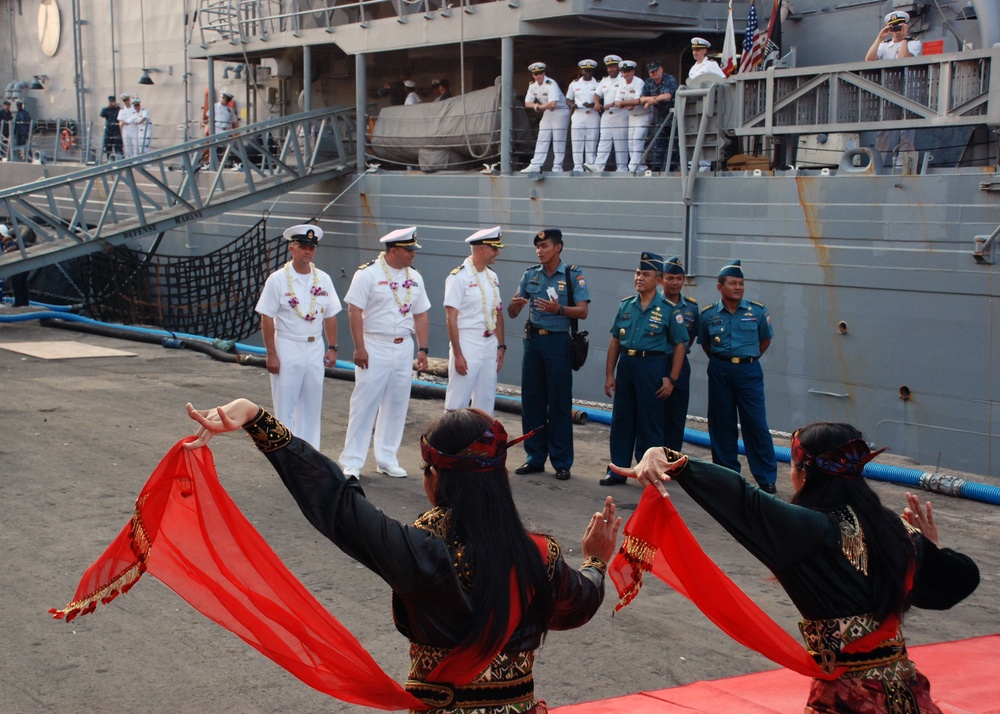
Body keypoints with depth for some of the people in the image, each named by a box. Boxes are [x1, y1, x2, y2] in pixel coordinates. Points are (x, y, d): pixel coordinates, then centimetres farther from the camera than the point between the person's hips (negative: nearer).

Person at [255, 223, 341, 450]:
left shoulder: (323, 279, 7)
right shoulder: (277, 280, -6)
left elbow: (330, 316, 11)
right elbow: (266, 319, -7)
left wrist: (332, 347, 5)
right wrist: (271, 354, -11)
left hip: (315, 348, 4)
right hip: (287, 348, -4)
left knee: (312, 405, 9)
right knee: (285, 406, -1)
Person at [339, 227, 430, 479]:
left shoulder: (414, 278, 10)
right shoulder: (368, 274, -8)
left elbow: (420, 315, 14)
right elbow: (354, 311, -11)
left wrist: (422, 349, 8)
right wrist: (359, 347, -15)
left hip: (404, 348, 6)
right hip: (374, 348, -6)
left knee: (397, 405, 9)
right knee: (364, 404, -5)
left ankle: (386, 459, 20)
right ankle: (351, 462, 0)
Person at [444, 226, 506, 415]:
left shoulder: (492, 277, 11)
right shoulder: (459, 277, -11)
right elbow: (451, 318, -14)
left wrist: (501, 346, 10)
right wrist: (457, 354, -17)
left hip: (490, 345, 7)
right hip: (467, 346, -7)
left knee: (486, 400, 11)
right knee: (458, 401, -5)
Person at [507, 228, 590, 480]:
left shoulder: (573, 275, -1)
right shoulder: (530, 275, 11)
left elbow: (583, 311, -8)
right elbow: (512, 313, 11)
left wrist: (559, 309, -24)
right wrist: (514, 304, -12)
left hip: (558, 341, -4)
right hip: (532, 339, 5)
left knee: (559, 403, -2)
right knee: (531, 400, 7)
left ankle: (562, 462, 5)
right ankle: (535, 458, 16)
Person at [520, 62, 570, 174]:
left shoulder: (551, 84, -22)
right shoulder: (532, 86, 2)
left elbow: (553, 104, -32)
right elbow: (527, 103, 6)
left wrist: (538, 107, -18)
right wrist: (536, 106, -16)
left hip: (560, 111, -7)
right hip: (547, 113, 8)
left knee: (558, 140, -5)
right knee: (542, 139, 3)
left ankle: (557, 167, -2)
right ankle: (535, 165, 1)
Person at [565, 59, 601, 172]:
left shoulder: (598, 85, 7)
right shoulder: (574, 84, 13)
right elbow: (568, 99, 16)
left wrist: (592, 105, -16)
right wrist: (572, 105, -6)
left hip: (593, 115, -1)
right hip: (578, 115, 1)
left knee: (591, 142, -3)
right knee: (577, 142, -4)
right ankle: (577, 166, -2)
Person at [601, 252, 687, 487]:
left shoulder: (668, 309, -5)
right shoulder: (626, 305, 8)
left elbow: (680, 345, -4)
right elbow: (615, 341, 12)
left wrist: (671, 379, -9)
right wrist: (609, 374, 7)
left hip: (652, 366, -4)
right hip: (625, 364, 5)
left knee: (649, 424, 2)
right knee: (621, 420, 9)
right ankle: (618, 470, 19)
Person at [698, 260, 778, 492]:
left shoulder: (757, 311, -1)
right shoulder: (708, 314, 2)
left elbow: (765, 340, 13)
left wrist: (748, 358, 9)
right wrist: (720, 361, 8)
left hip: (748, 371, -1)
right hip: (719, 372, 2)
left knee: (756, 424, -4)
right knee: (722, 424, 6)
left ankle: (766, 478, 3)